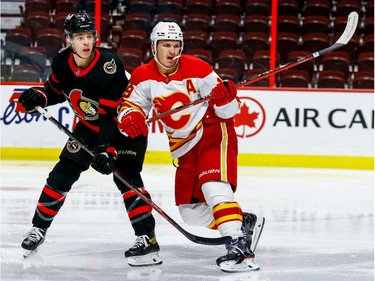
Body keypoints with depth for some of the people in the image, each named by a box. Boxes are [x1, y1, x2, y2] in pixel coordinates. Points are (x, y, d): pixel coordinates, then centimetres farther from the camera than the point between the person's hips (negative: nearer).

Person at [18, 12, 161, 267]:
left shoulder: (109, 65, -32)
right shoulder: (62, 62, -13)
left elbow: (112, 115, -33)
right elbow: (57, 89, 8)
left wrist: (108, 151, -40)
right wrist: (40, 96, -13)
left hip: (125, 124, -6)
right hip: (90, 126, 6)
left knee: (125, 175, -24)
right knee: (63, 174, 3)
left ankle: (148, 239, -25)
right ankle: (38, 229, 19)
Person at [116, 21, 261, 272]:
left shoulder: (198, 69, -15)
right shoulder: (143, 77, -3)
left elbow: (228, 111, -12)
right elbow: (129, 106, 1)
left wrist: (225, 99, -35)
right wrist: (130, 119, -23)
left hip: (214, 133, -6)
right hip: (185, 147, 6)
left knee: (214, 186, -30)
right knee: (190, 212, 6)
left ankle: (240, 247, -37)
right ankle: (243, 221, 22)